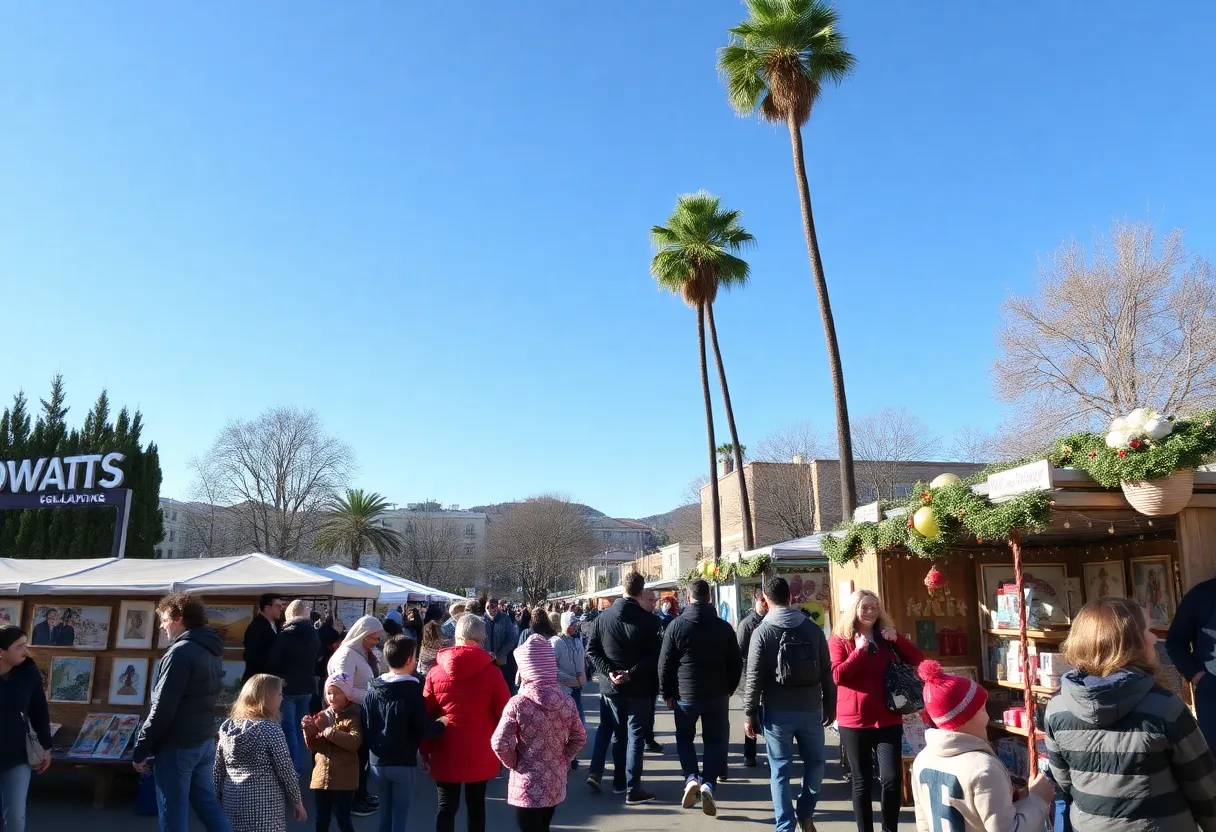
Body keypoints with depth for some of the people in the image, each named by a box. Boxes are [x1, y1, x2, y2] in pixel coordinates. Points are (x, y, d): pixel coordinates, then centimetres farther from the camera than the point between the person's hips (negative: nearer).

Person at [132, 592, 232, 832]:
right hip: (205, 741, 8)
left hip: (177, 745, -8)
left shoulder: (181, 651, -17)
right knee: (207, 802, 14)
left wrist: (141, 749, -11)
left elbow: (163, 707, -18)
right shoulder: (211, 650, 11)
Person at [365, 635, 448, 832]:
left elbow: (366, 726, 5)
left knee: (385, 814, 16)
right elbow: (422, 730, -16)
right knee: (399, 816, 3)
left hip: (378, 762, 5)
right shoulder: (413, 690, -15)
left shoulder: (373, 690, 2)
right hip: (403, 763, -5)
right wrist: (440, 723, 1)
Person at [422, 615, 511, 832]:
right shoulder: (491, 671, -10)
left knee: (446, 807, 8)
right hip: (480, 754, -1)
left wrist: (425, 749, 13)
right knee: (476, 806, 14)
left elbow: (426, 714, 2)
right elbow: (504, 713, -6)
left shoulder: (436, 671, -4)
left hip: (446, 753, 1)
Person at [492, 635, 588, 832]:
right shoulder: (566, 701, -3)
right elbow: (580, 737, 6)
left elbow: (499, 743, -18)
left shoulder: (518, 703, -18)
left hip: (528, 787, -5)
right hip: (556, 784, 5)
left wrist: (514, 763, -2)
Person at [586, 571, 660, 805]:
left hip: (611, 687, 4)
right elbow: (654, 656, -17)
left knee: (616, 733, 19)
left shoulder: (604, 617, 0)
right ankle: (632, 788, 2)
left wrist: (609, 671, -7)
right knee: (635, 736, 3)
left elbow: (592, 649, -1)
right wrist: (631, 673, -17)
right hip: (639, 688, -3)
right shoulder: (649, 620, -11)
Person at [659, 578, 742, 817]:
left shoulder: (676, 625, -8)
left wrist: (666, 692, 5)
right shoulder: (724, 627, -2)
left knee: (684, 737, 18)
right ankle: (708, 784, -6)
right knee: (715, 741, 10)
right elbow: (736, 663, 3)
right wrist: (729, 688, 16)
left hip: (685, 694, -1)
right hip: (717, 694, 1)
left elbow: (665, 663, -6)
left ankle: (691, 778, 0)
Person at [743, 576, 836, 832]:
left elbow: (754, 678, -8)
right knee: (814, 763, 21)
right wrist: (830, 706, 15)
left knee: (780, 770, 6)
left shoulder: (762, 632, -6)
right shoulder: (813, 628, 2)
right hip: (811, 709, 2)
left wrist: (750, 713, 0)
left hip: (777, 711, -2)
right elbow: (826, 673, 5)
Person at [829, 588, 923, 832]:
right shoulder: (839, 640, -1)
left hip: (888, 720, 2)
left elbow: (918, 660, 2)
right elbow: (837, 676, -14)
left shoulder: (887, 637, 8)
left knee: (891, 779, 0)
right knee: (862, 782, 7)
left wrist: (897, 639, -10)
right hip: (854, 722, -2)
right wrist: (859, 650, -16)